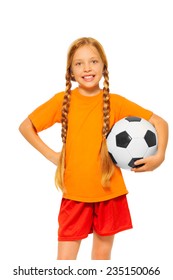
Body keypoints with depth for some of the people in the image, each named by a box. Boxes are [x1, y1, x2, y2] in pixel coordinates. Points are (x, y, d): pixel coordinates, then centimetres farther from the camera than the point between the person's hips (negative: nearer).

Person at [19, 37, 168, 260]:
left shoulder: (115, 102, -5)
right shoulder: (62, 101, -5)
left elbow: (160, 123, 1)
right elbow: (25, 126, 5)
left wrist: (159, 156, -14)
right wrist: (50, 154, -3)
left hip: (109, 192, 1)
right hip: (74, 194, 0)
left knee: (102, 254, 15)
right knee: (64, 259, 3)